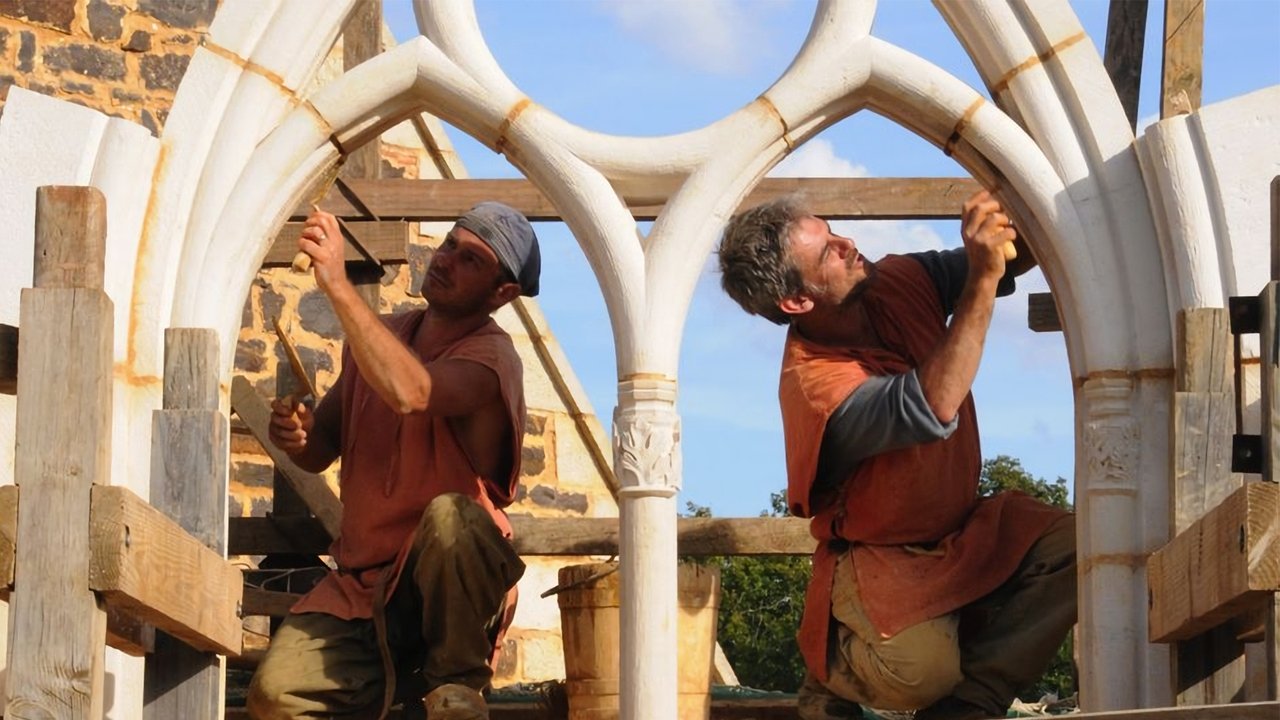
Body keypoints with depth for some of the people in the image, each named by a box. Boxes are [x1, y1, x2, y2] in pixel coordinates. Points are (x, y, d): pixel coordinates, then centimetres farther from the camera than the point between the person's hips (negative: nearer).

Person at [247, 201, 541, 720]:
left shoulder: (490, 357, -11)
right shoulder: (378, 336, 11)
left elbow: (409, 393, -34)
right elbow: (320, 451, 18)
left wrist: (338, 285, -33)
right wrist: (296, 435, -6)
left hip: (448, 593, -4)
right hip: (359, 588, 4)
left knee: (448, 515, -39)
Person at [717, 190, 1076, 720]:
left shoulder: (898, 283, -4)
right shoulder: (811, 383, -26)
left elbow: (1013, 259, 7)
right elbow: (931, 409, -40)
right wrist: (982, 281, -40)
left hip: (963, 530, 7)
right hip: (882, 556, -7)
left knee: (1069, 547, -22)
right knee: (920, 666, -35)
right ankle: (836, 667, 2)